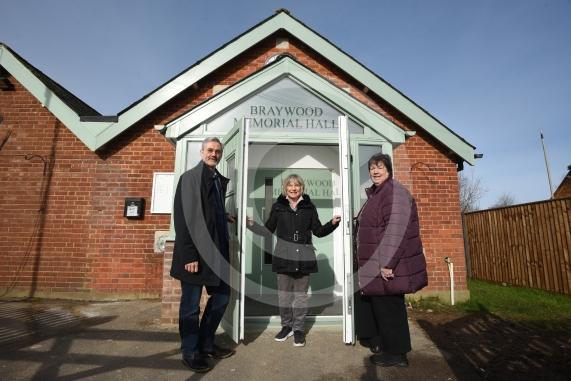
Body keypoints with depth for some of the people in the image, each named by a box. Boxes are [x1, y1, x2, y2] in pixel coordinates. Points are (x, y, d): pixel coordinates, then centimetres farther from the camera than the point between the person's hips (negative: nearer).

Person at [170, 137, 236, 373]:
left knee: (222, 296, 15)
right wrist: (189, 255, -19)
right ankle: (190, 353, 26)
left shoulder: (219, 180, 12)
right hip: (195, 252, -7)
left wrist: (224, 218, 5)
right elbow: (183, 218, -15)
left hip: (216, 251, 8)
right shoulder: (190, 178, -9)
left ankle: (206, 345, 34)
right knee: (191, 305, 7)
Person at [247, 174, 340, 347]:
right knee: (284, 293, 10)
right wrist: (251, 224, 0)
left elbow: (318, 231, 6)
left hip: (304, 257, 0)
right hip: (284, 256, 1)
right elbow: (268, 230, 9)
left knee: (300, 294, 9)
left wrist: (332, 223, -9)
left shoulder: (309, 207, 4)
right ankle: (286, 326, 29)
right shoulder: (278, 206, 4)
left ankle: (299, 329, 24)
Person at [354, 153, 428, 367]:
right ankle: (379, 342, 38)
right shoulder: (376, 194, 15)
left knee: (388, 307, 2)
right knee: (372, 303, 20)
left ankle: (396, 354, 20)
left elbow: (395, 230, -24)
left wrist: (387, 263, -26)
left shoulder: (394, 192, -16)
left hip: (388, 265, -10)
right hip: (375, 265, 10)